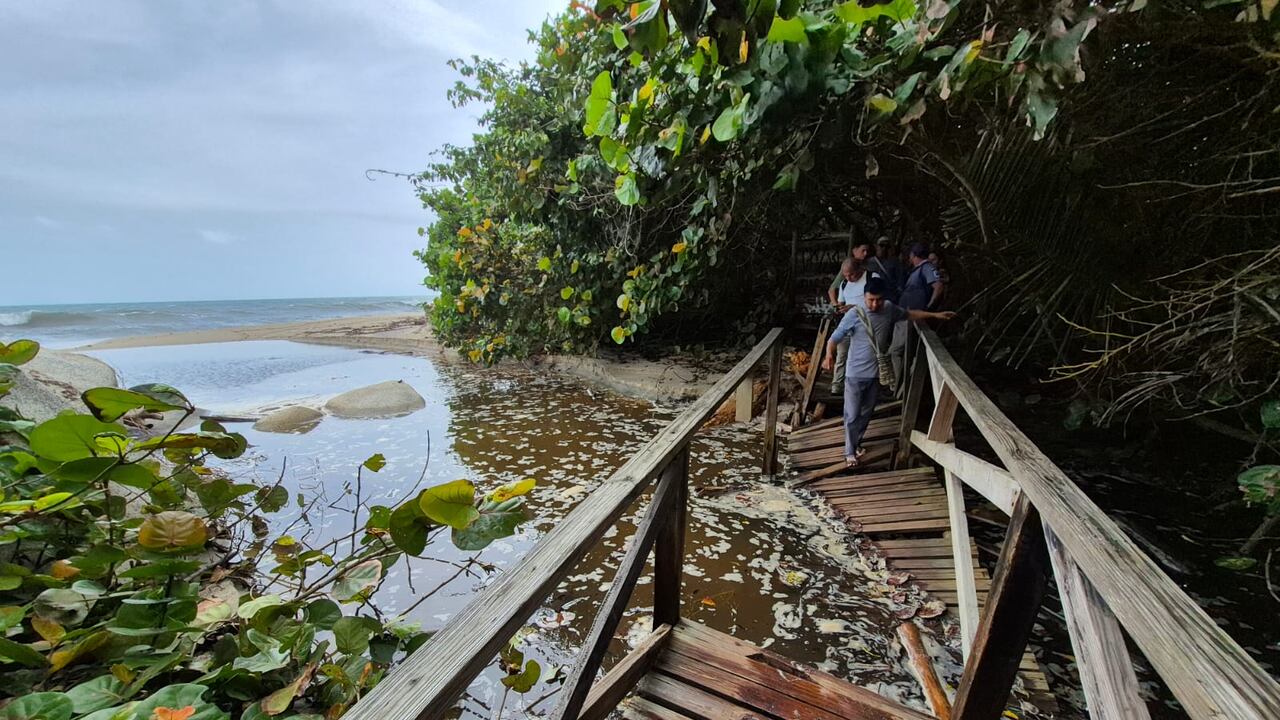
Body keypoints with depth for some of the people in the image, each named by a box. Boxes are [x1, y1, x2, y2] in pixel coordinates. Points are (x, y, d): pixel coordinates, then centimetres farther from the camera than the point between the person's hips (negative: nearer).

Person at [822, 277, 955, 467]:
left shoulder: (889, 309, -3)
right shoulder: (854, 315, -19)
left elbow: (909, 314, 18)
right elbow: (834, 339, -22)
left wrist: (935, 315, 17)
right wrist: (829, 354, -42)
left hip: (876, 373, 5)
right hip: (855, 374, -5)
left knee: (867, 412, 18)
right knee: (852, 415, 4)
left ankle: (856, 442, 38)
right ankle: (850, 451, 19)